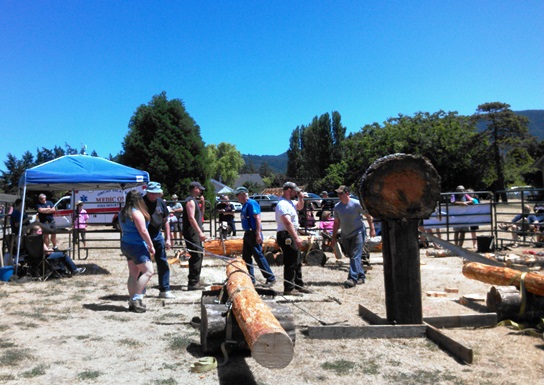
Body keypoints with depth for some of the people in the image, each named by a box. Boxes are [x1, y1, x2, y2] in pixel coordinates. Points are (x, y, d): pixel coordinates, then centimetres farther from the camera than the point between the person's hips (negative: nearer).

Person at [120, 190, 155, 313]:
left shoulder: (123, 213, 13)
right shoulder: (137, 213, -15)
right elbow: (143, 231, -18)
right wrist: (151, 246, -13)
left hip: (126, 245, 9)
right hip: (137, 246, -9)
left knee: (133, 274, 10)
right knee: (148, 271, -9)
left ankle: (132, 302, 11)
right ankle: (136, 298, -12)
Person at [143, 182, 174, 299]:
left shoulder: (161, 202, 5)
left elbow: (165, 221, 12)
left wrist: (168, 239, 8)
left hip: (157, 235, 5)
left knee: (163, 263, 7)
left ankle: (164, 290, 17)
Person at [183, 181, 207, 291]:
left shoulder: (195, 200, 18)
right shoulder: (190, 201, -13)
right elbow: (191, 218, -24)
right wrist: (200, 232, -27)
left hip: (195, 233, 11)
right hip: (192, 233, -11)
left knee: (199, 255, 16)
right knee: (196, 257, -12)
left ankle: (196, 280, 25)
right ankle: (192, 283, -9)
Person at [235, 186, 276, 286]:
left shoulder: (251, 203, -13)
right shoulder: (244, 205, 16)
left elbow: (257, 218, -20)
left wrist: (258, 234, -25)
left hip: (254, 234, -10)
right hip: (247, 233, 10)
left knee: (258, 256, -8)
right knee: (246, 256, 12)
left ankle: (271, 278, 0)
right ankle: (250, 279, 20)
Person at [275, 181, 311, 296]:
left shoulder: (290, 202, 14)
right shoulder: (283, 204, -19)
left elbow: (300, 207, 33)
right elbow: (288, 223, -28)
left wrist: (301, 198, 12)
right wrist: (296, 238, -32)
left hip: (292, 235, 11)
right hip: (286, 236, -11)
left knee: (297, 262, 17)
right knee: (290, 263, -7)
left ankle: (299, 285, 28)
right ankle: (289, 289, 0)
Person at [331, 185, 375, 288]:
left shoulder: (356, 204, -12)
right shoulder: (337, 207, 2)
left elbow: (368, 215, -5)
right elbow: (336, 223, 10)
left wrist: (372, 229, -10)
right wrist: (334, 237, 9)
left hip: (358, 233, -6)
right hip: (345, 235, 6)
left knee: (355, 256, -14)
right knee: (351, 256, 10)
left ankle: (353, 278, -17)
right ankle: (361, 276, 26)